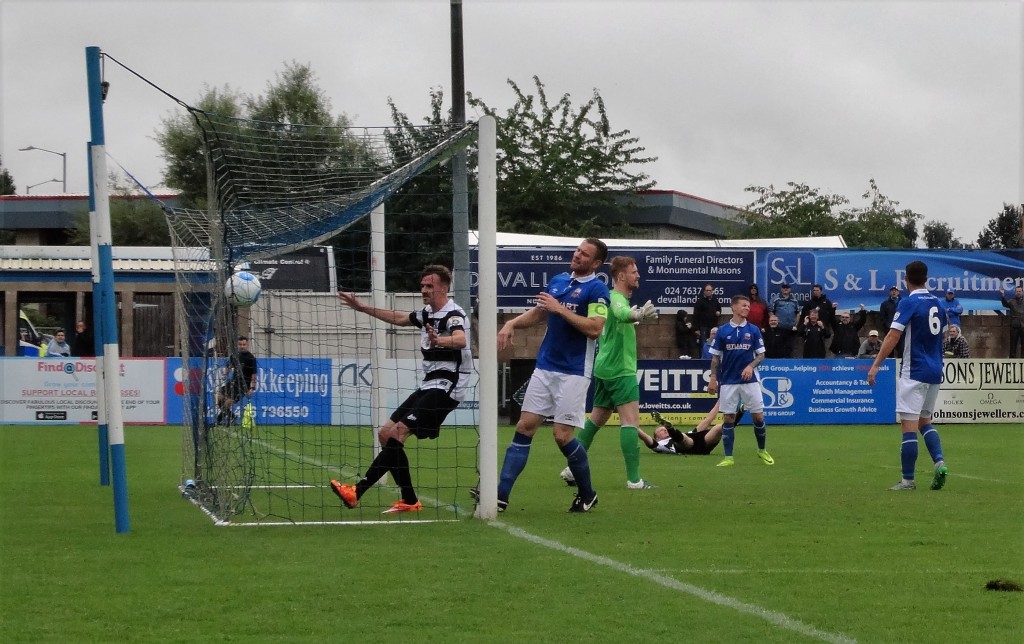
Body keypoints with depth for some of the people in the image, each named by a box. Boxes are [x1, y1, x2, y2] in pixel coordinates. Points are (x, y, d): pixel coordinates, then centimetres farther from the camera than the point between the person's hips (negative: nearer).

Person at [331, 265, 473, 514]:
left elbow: (460, 340, -36)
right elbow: (399, 318, 33)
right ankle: (409, 501, 5)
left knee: (397, 432, -20)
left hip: (446, 386, -10)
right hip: (429, 385, 10)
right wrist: (362, 307, 35)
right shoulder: (427, 313, 14)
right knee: (386, 434, 4)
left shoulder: (454, 314, -14)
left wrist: (439, 340, -57)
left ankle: (358, 491, -23)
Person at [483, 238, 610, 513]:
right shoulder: (557, 281, 13)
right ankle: (501, 494, -4)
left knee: (562, 435, -8)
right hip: (545, 367, 7)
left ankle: (587, 495, 13)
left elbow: (595, 328, -21)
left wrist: (559, 308, -20)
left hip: (573, 372, -7)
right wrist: (512, 323, 7)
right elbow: (538, 313, 25)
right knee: (525, 426, 0)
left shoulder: (597, 289, -9)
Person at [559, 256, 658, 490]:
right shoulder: (617, 298, -17)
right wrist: (638, 315, -62)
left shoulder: (611, 297, 13)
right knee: (631, 420, -13)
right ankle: (633, 478, -19)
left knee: (596, 419, 17)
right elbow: (622, 314, -42)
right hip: (620, 370, -10)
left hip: (605, 368, 10)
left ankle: (573, 469, 21)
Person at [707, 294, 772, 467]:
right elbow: (716, 357, 7)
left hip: (750, 380, 0)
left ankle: (762, 451, 21)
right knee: (728, 418, -1)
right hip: (729, 381, 0)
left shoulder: (753, 330, 3)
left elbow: (761, 354, 5)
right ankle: (728, 457, 4)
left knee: (758, 416, 0)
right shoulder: (722, 331, 2)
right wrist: (713, 378, 0)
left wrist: (751, 366, -13)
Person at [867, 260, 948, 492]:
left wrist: (876, 365, -18)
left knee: (909, 425, -5)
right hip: (935, 372, 7)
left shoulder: (909, 302, -10)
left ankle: (908, 480, -6)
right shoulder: (936, 302, 10)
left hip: (914, 373, -7)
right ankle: (939, 462, -3)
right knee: (924, 421, 19)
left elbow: (893, 335, -18)